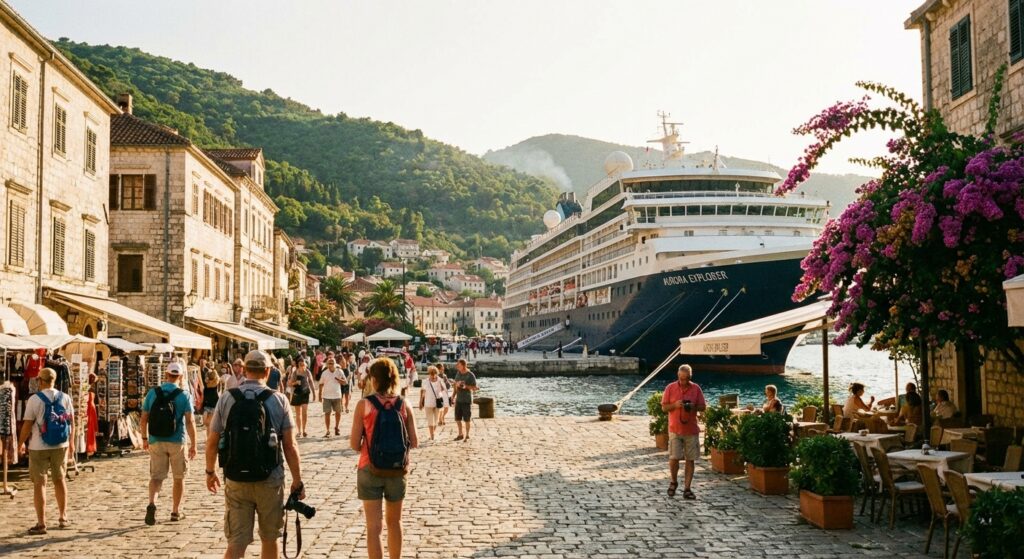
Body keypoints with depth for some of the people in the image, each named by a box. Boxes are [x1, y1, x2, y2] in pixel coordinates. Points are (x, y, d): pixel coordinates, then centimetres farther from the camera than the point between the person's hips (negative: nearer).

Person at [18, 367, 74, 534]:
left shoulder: (34, 399, -11)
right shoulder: (65, 398, 1)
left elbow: (27, 425, -11)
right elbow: (71, 422, 6)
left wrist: (21, 443, 4)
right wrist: (71, 443, 17)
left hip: (38, 447, -4)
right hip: (61, 446, 4)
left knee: (39, 483, 3)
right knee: (60, 480, 18)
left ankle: (41, 523, 3)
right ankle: (63, 517, 27)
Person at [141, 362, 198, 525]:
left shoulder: (152, 393, 0)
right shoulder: (184, 395, -7)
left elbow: (143, 419, 2)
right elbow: (190, 422, -12)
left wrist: (144, 438, 16)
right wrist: (193, 444, -6)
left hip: (156, 441, 2)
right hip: (177, 441, -2)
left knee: (156, 476, 6)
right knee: (179, 478, 13)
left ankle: (152, 504, -19)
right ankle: (176, 512, 21)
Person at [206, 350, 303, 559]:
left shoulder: (227, 398, -1)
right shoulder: (278, 400, -5)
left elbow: (212, 442, 4)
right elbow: (290, 445, -6)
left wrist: (210, 471, 20)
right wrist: (297, 481, 2)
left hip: (236, 480, 1)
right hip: (270, 480, -1)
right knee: (269, 538, 16)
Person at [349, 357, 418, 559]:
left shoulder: (364, 404, -9)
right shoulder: (403, 405, -3)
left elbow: (354, 444, -9)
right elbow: (414, 442, -1)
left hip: (370, 469, -3)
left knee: (373, 527, 2)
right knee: (394, 521, 22)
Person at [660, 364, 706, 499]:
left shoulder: (696, 389, 2)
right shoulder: (670, 388, 0)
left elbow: (703, 407, 6)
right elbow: (664, 407, 2)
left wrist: (693, 407, -14)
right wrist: (675, 405, -17)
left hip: (691, 430, 1)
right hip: (675, 429, -1)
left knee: (690, 459, 2)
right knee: (674, 458, -6)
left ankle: (687, 489, 9)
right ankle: (674, 482, 19)